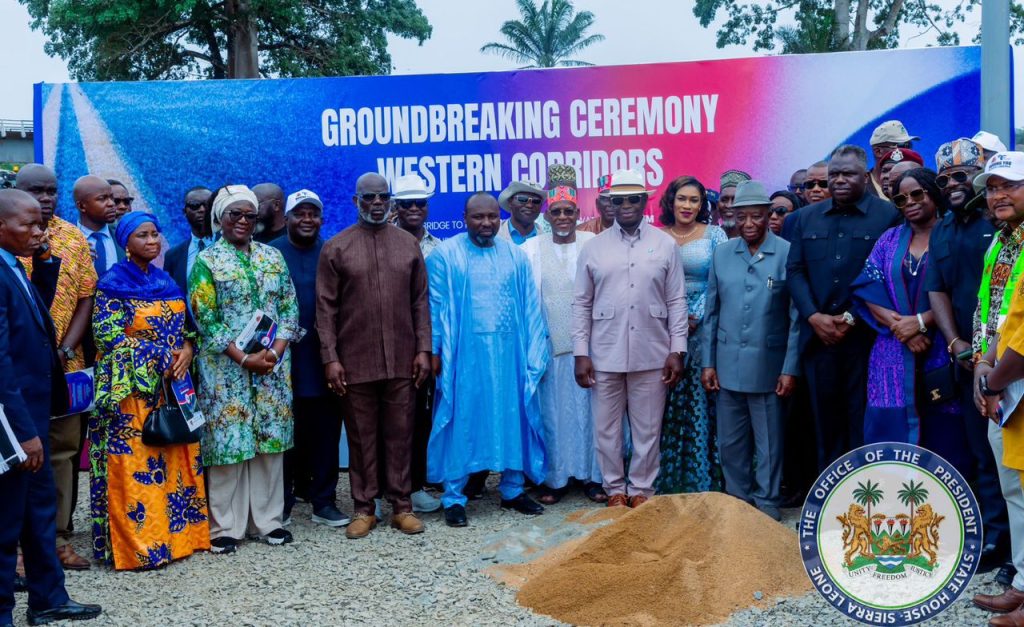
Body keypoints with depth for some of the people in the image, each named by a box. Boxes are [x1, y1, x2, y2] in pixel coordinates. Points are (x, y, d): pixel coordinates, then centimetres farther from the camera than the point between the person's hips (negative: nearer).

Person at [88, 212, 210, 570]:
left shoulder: (166, 281, 13)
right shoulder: (113, 283, -6)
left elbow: (183, 326, 17)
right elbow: (108, 337, -13)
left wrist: (187, 349, -5)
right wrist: (160, 357, -16)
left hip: (172, 384, 6)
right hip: (133, 388, -6)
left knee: (175, 460, 9)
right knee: (136, 465, -4)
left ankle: (177, 533, 19)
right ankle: (139, 545, 3)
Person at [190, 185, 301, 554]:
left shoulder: (273, 257, 10)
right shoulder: (206, 261, -1)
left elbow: (289, 308, 7)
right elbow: (206, 318, -8)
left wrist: (275, 352, -8)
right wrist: (244, 359, -15)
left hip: (273, 366, 3)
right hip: (226, 369, -3)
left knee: (270, 440, 7)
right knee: (227, 441, 1)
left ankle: (268, 519, 18)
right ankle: (226, 526, 12)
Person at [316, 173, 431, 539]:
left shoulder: (408, 244, 8)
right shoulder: (336, 247, 1)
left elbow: (420, 301, 7)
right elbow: (326, 308, -2)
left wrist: (423, 349, 0)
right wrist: (330, 358, -7)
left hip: (402, 360, 2)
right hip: (355, 362, -1)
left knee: (400, 436, 8)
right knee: (361, 437, 8)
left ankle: (402, 506, 19)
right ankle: (364, 508, 19)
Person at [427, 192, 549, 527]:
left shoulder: (515, 255, 8)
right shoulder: (445, 254, -2)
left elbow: (530, 305, 7)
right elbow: (436, 306, -3)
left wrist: (534, 350, 2)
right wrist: (434, 351, -7)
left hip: (509, 352, 4)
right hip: (465, 353, -3)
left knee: (513, 418, 9)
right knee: (462, 421, 3)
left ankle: (512, 490, 24)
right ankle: (453, 497, 13)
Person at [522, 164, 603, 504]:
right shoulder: (531, 249, 2)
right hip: (549, 345, 0)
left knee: (589, 408, 6)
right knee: (552, 411, 5)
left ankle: (591, 475, 20)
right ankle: (554, 477, 17)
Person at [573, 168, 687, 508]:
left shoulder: (665, 244, 3)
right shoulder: (593, 247, 4)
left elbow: (677, 301, 3)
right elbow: (581, 304, 4)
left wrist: (677, 351, -2)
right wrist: (581, 353, -1)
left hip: (651, 355, 0)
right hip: (605, 355, 1)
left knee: (648, 429, 8)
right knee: (607, 429, 8)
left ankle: (641, 489, 24)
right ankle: (615, 489, 24)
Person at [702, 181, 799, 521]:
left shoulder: (787, 254, -6)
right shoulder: (722, 254, 5)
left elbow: (796, 316, -5)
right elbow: (712, 311, 8)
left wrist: (791, 368, -7)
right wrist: (708, 361, 5)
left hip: (768, 366, -3)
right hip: (728, 365, 3)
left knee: (768, 441, 9)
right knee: (730, 441, 13)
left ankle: (767, 502, 25)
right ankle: (737, 498, 30)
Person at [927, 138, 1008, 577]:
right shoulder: (941, 233, 15)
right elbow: (936, 291, 10)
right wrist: (957, 344, -3)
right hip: (969, 360, 6)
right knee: (981, 451, 10)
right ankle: (995, 538, 20)